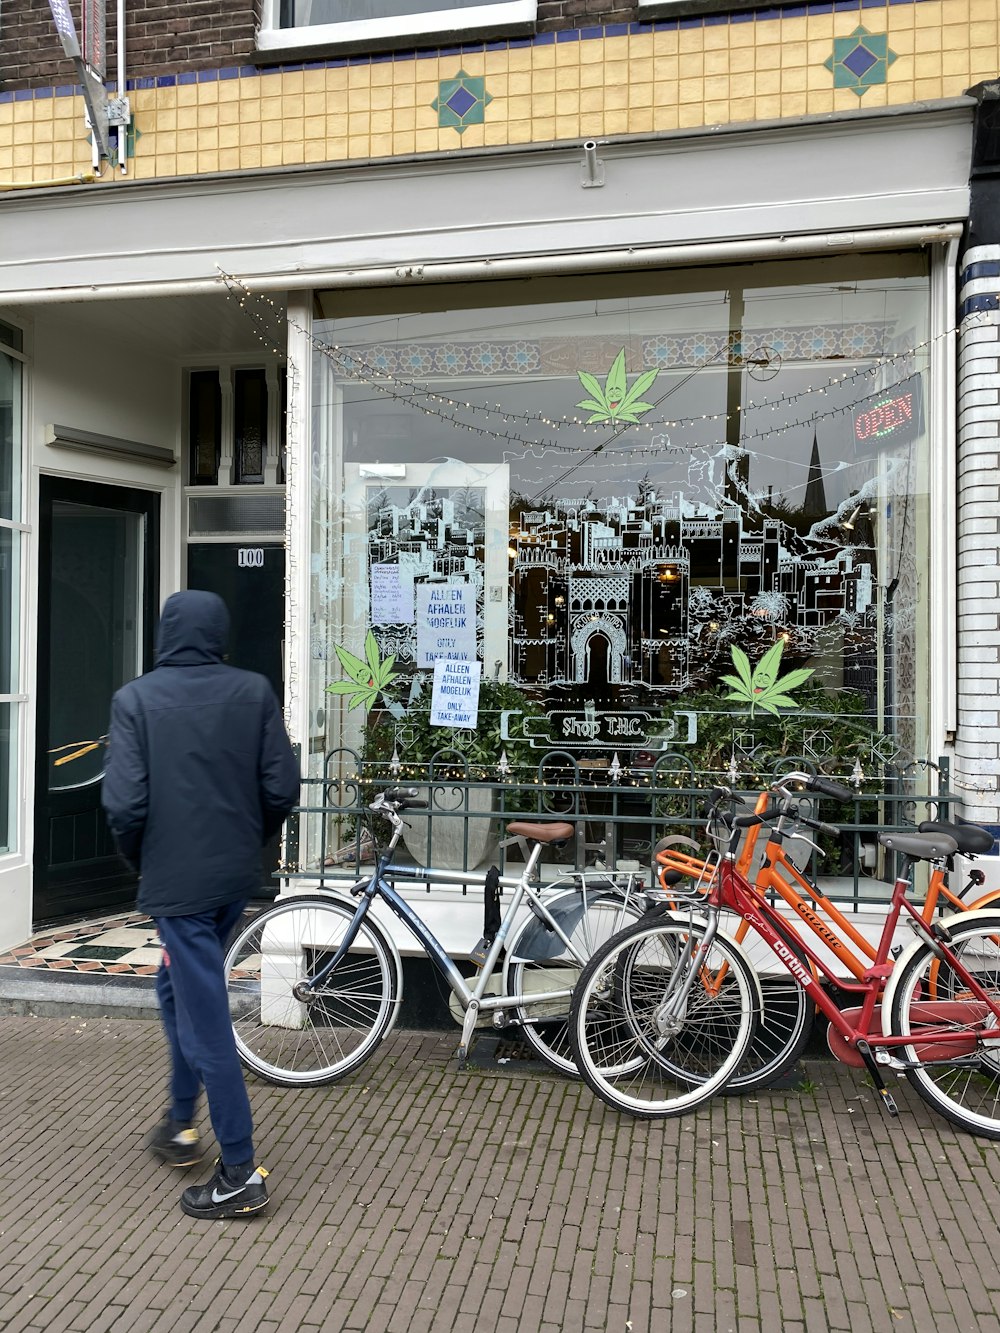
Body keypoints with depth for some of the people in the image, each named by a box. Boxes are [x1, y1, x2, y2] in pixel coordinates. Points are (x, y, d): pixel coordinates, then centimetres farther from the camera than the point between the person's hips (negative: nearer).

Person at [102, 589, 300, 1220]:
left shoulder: (136, 699, -9)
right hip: (238, 877, 5)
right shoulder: (254, 691, -3)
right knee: (179, 988, 26)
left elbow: (125, 803, -15)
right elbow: (282, 789, -4)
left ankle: (241, 1174, 13)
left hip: (177, 881, -5)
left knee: (204, 1021, 4)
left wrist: (141, 860, 5)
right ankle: (181, 1125, 38)